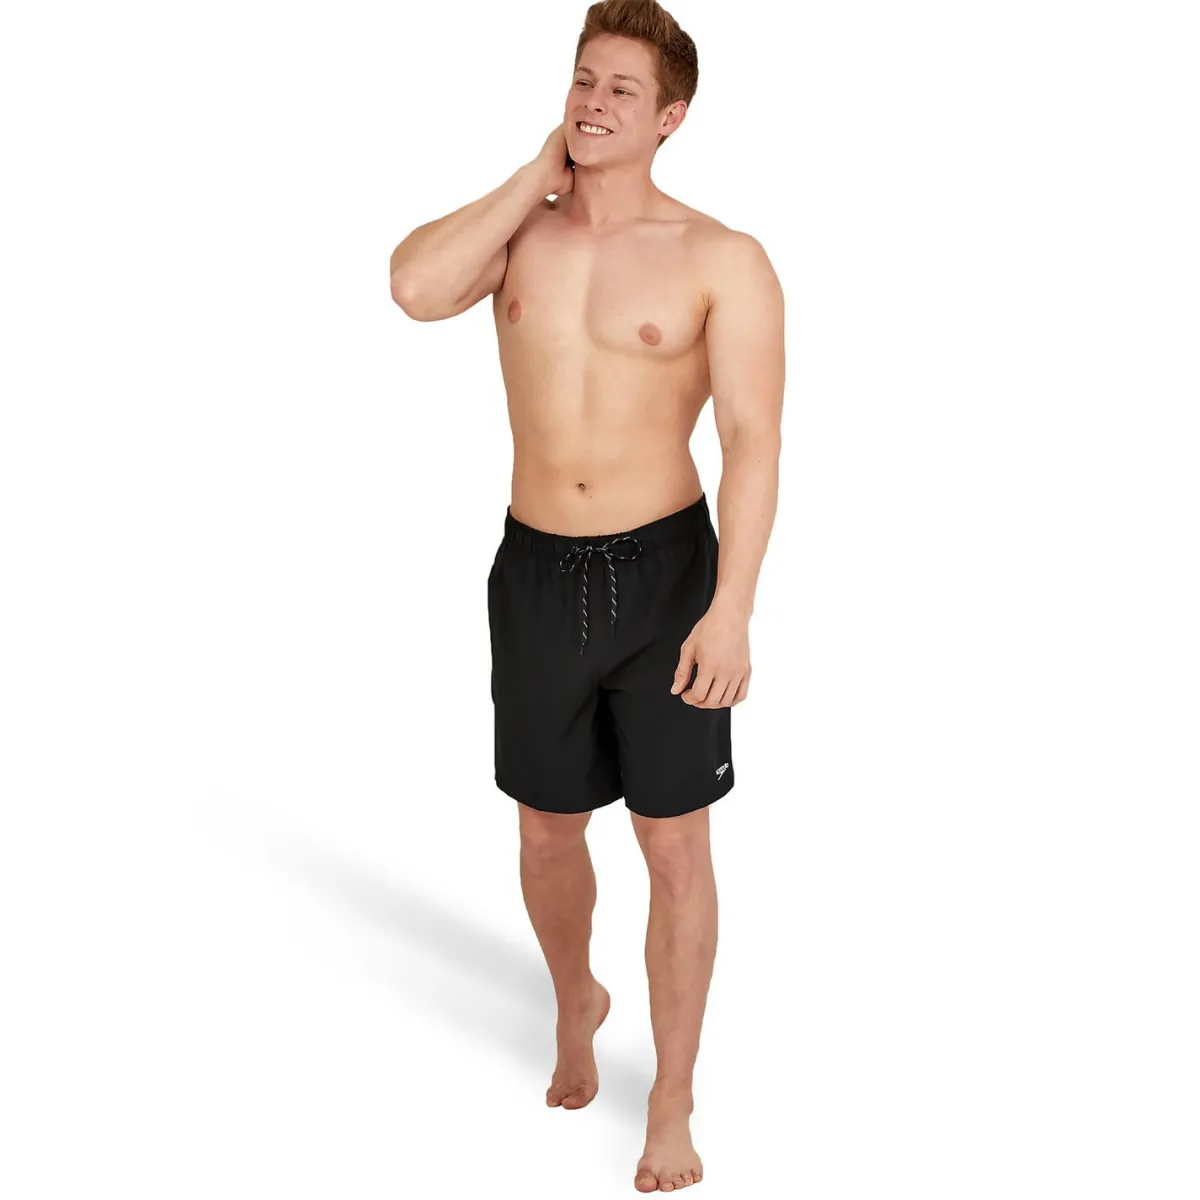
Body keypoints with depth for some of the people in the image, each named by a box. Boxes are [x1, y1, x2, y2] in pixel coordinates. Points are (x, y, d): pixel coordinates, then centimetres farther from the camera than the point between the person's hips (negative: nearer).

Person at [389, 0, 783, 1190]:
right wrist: (537, 177, -9)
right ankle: (575, 1003, 46)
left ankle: (672, 1103, 21)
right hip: (537, 570, 3)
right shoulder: (519, 229, 3)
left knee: (674, 846, 4)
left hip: (665, 569, -3)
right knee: (548, 830, 16)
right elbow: (415, 287, -18)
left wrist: (731, 608, -22)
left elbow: (752, 442, -14)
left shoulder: (722, 260, -9)